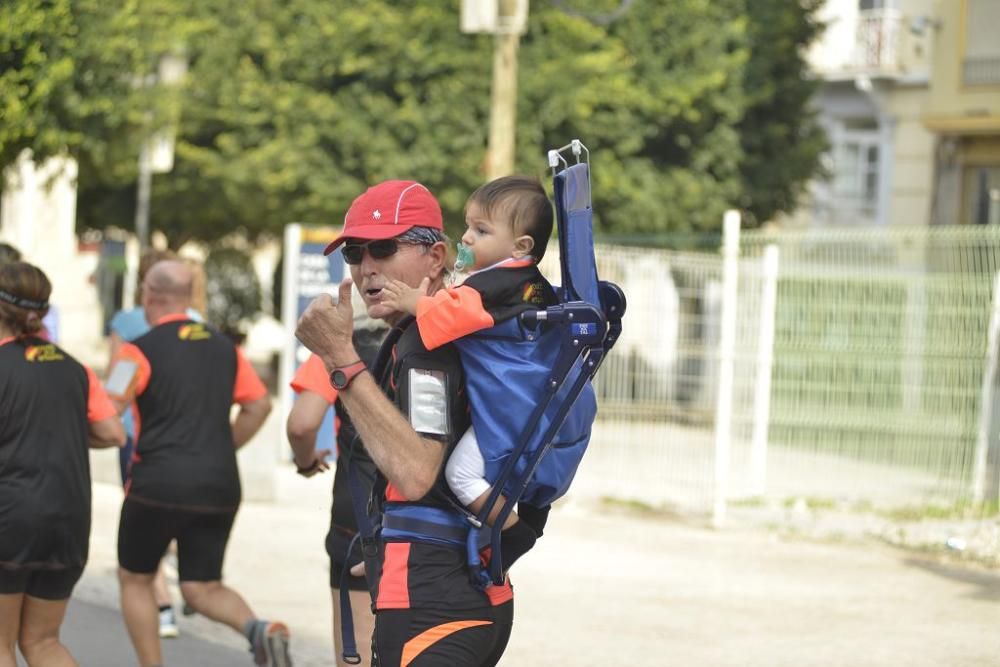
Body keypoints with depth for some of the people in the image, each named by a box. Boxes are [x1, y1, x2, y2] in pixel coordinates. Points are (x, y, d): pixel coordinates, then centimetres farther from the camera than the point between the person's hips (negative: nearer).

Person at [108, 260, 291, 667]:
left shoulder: (140, 351, -6)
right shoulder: (224, 348, 11)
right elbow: (259, 405, 12)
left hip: (159, 485, -5)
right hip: (219, 487, 5)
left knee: (135, 579, 15)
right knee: (202, 588, 10)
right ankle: (259, 630, -18)